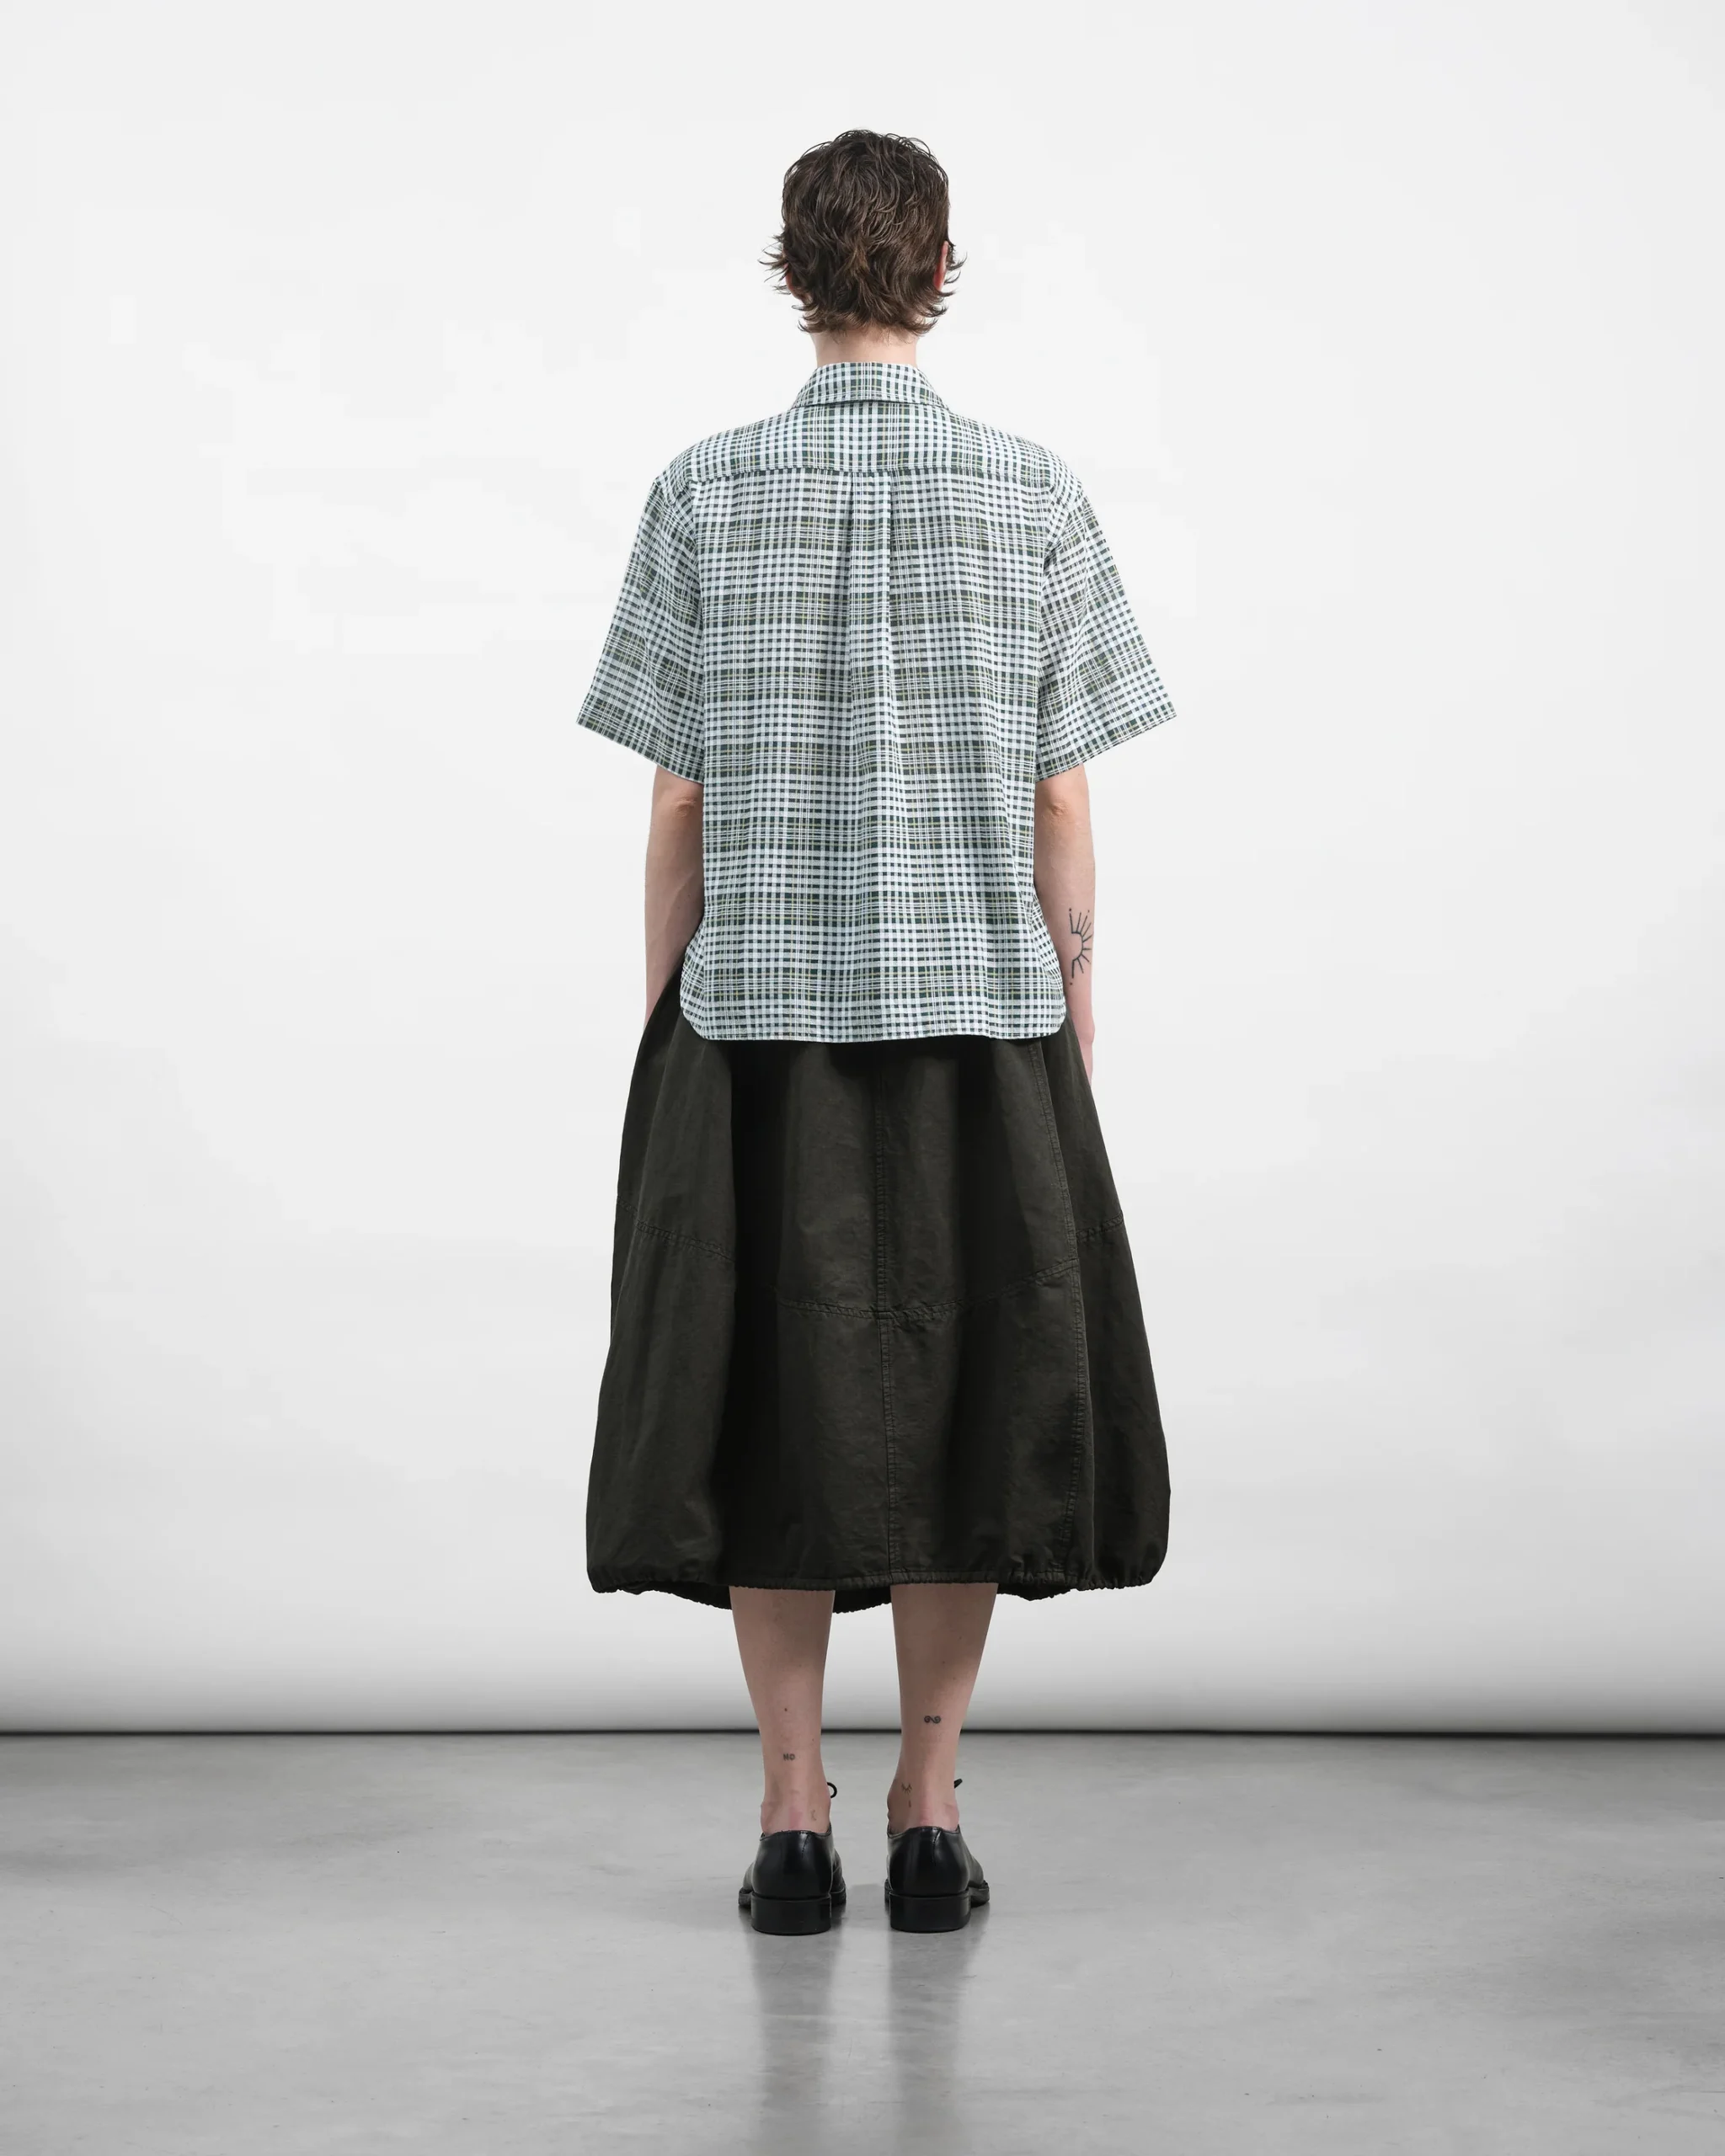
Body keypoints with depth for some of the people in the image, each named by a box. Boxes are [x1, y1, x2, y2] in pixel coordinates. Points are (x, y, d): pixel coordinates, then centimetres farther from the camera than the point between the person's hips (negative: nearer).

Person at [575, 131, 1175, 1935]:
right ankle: (928, 1817, 14)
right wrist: (1069, 1043, 7)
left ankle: (795, 1821, 12)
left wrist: (665, 1040, 7)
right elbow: (1059, 808, -1)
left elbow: (677, 809, -2)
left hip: (757, 1026, 0)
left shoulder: (702, 497, -2)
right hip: (982, 1023, 0)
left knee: (768, 1406, 9)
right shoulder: (1036, 497, -2)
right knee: (960, 1399, 10)